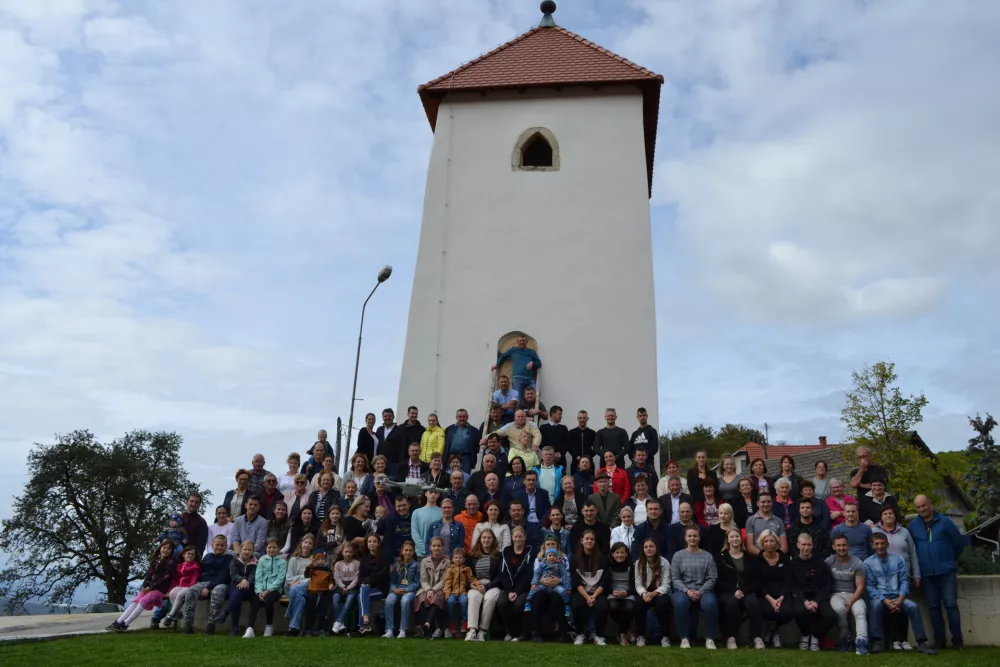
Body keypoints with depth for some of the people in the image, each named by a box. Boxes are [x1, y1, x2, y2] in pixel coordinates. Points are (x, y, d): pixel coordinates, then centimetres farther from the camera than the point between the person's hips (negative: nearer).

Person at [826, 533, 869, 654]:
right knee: (839, 609, -34)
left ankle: (861, 642, -46)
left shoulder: (857, 563, 2)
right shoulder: (829, 562, 3)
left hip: (854, 595, 1)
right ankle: (846, 639, -14)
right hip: (836, 594, -1)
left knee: (861, 611, -32)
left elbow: (860, 587, -2)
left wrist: (850, 603, -15)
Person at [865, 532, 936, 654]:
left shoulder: (897, 559, 11)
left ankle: (921, 643, -21)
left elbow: (904, 581, 4)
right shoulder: (868, 563, 4)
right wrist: (885, 601, -17)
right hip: (879, 597, -2)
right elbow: (870, 586, -2)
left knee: (913, 606, -28)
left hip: (897, 597, 2)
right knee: (876, 605, -36)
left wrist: (900, 599, -13)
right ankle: (876, 642, -31)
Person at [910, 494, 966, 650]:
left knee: (951, 605, -4)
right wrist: (918, 567, 14)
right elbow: (910, 546, 13)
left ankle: (957, 639, 4)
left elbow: (959, 542, 4)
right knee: (934, 606, 7)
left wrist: (951, 559, 13)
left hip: (947, 571, -3)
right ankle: (939, 639, 14)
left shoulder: (944, 521, -4)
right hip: (927, 574, 3)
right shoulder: (913, 525, 3)